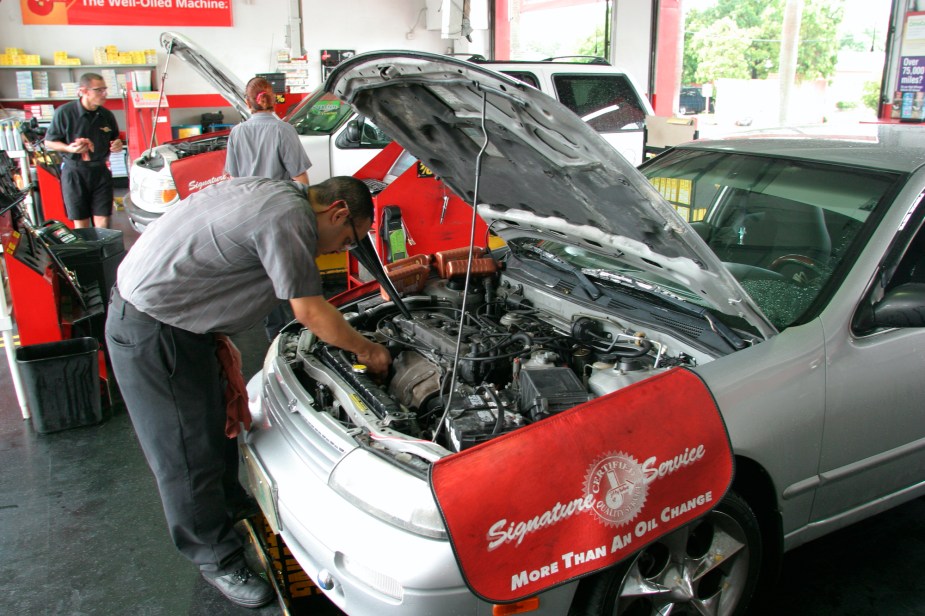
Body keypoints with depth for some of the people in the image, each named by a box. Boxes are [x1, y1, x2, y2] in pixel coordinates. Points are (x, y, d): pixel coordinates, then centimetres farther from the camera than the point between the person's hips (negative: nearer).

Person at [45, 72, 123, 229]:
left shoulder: (106, 115, 5)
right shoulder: (64, 112, -8)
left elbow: (114, 138, 22)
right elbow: (49, 142, -1)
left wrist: (117, 144, -2)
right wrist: (69, 148, -19)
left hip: (101, 171, 3)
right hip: (74, 173, -3)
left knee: (103, 221, 0)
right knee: (81, 223, 4)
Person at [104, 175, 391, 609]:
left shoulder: (272, 194, 8)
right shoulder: (289, 216, -23)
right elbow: (309, 311, -19)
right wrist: (367, 350, -4)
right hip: (151, 329, -10)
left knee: (215, 424, 23)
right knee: (188, 450, 3)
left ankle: (228, 509, 44)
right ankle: (218, 560, 19)